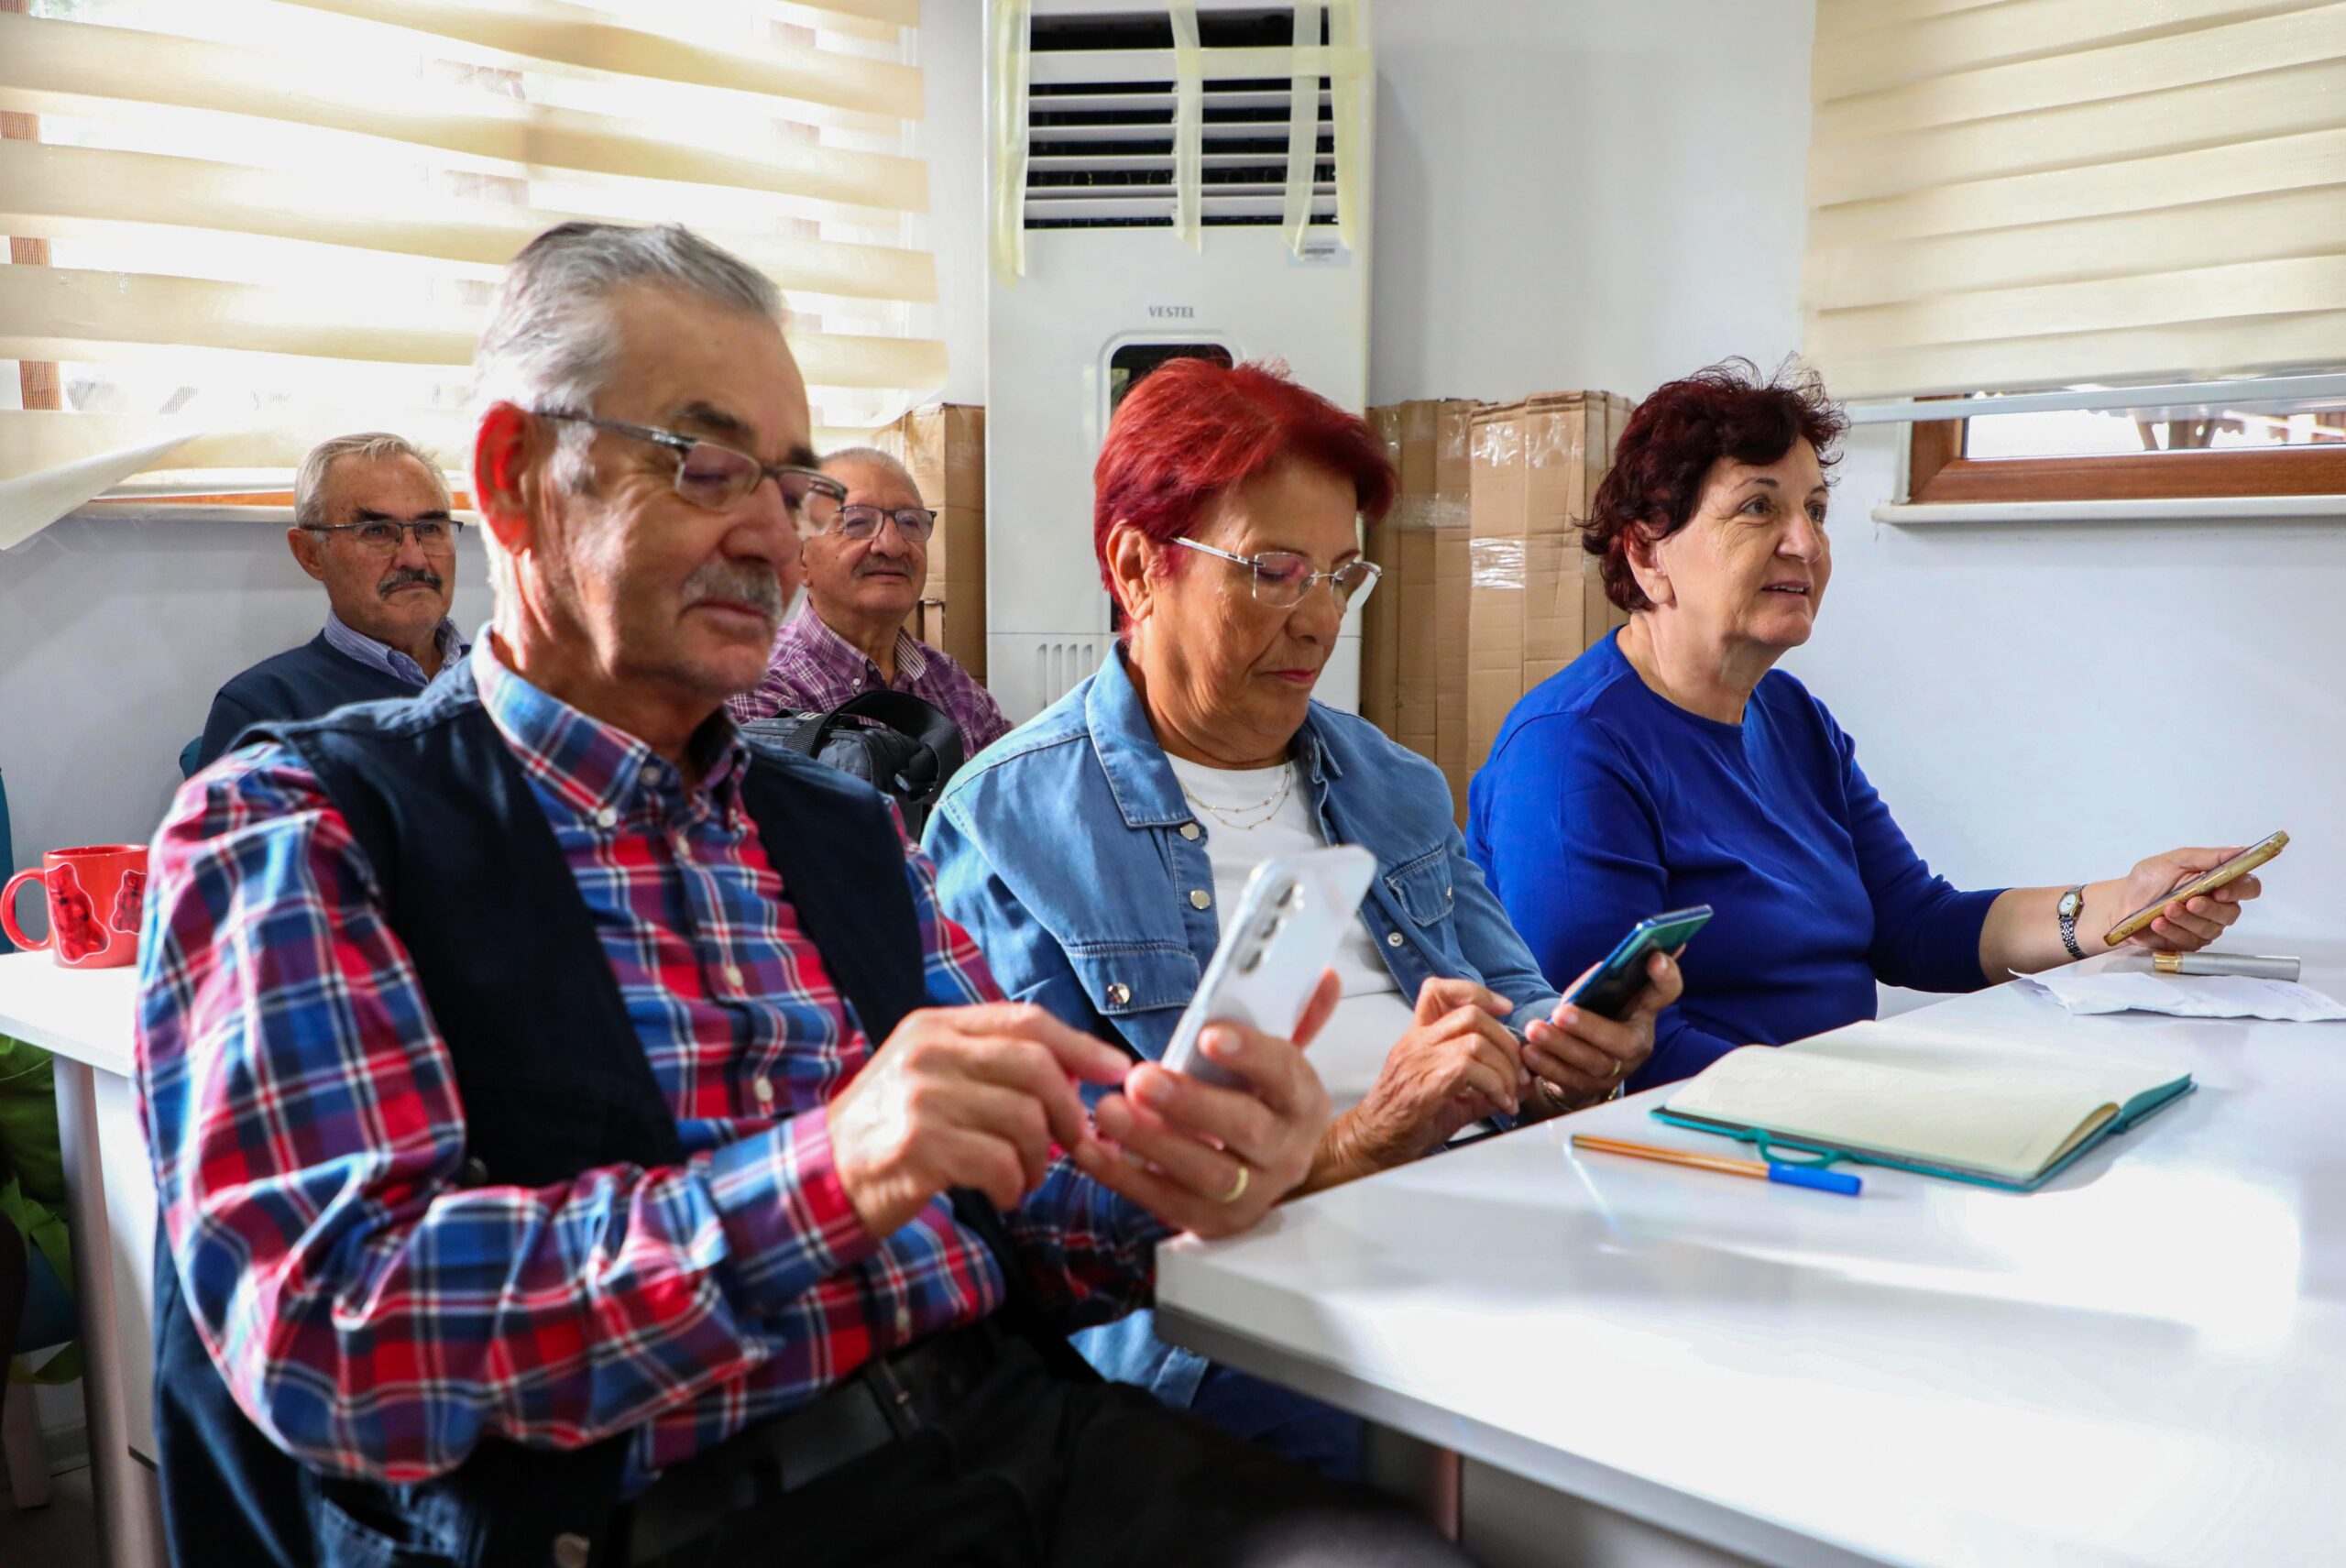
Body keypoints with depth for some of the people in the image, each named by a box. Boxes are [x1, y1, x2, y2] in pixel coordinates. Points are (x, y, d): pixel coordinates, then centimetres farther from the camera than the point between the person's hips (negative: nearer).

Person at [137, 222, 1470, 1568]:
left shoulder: (852, 834, 16)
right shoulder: (293, 834, -1)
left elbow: (1009, 1202, 14)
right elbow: (325, 1331, -13)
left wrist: (1169, 1181, -9)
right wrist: (825, 1176, -25)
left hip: (1019, 1438, 8)